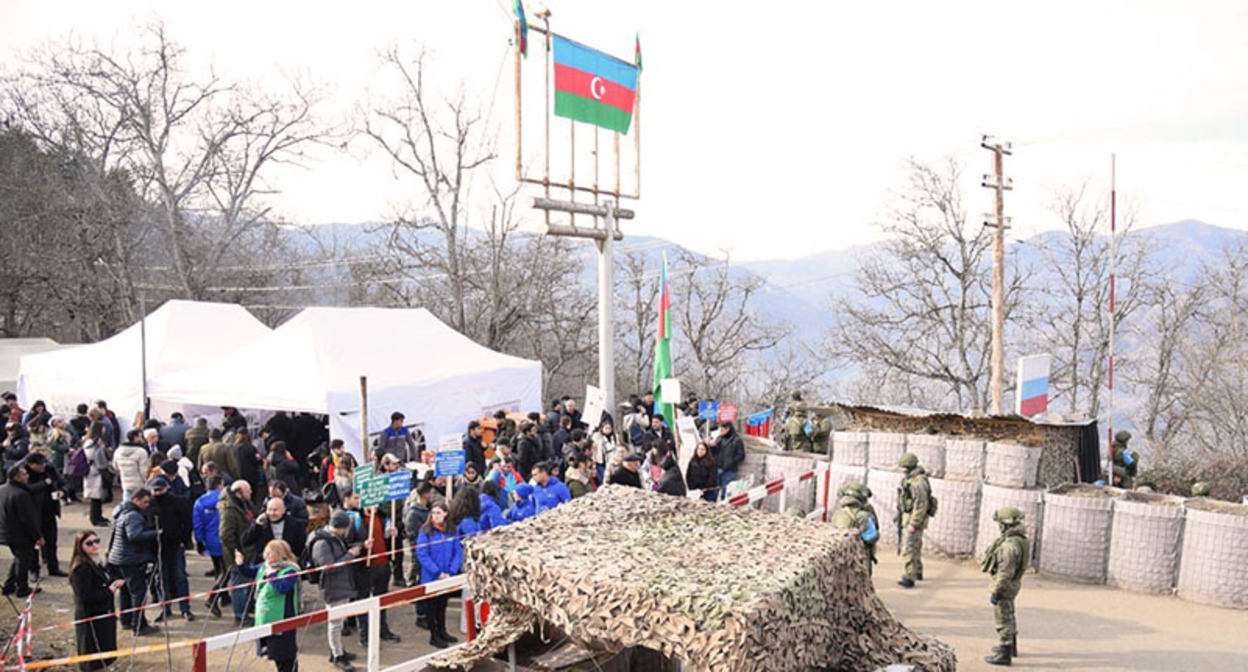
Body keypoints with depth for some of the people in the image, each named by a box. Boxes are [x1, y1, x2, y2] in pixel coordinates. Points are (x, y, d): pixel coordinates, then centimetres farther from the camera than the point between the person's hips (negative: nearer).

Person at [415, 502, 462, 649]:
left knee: (442, 604, 17)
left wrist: (450, 572, -13)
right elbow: (422, 554, -15)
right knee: (432, 606, 8)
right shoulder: (426, 531, -11)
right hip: (431, 577, -3)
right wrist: (437, 572, -17)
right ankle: (434, 636, 18)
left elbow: (458, 552, -2)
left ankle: (442, 632, 31)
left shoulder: (451, 531, -1)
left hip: (447, 577, 4)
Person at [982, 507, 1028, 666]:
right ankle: (1011, 646, 41)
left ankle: (1004, 654, 5)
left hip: (1005, 585, -10)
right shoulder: (1021, 540, 3)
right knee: (1008, 616, 25)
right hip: (1013, 583, 10)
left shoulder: (1010, 544, -29)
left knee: (1003, 619, -1)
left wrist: (996, 591, -23)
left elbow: (1005, 572, -29)